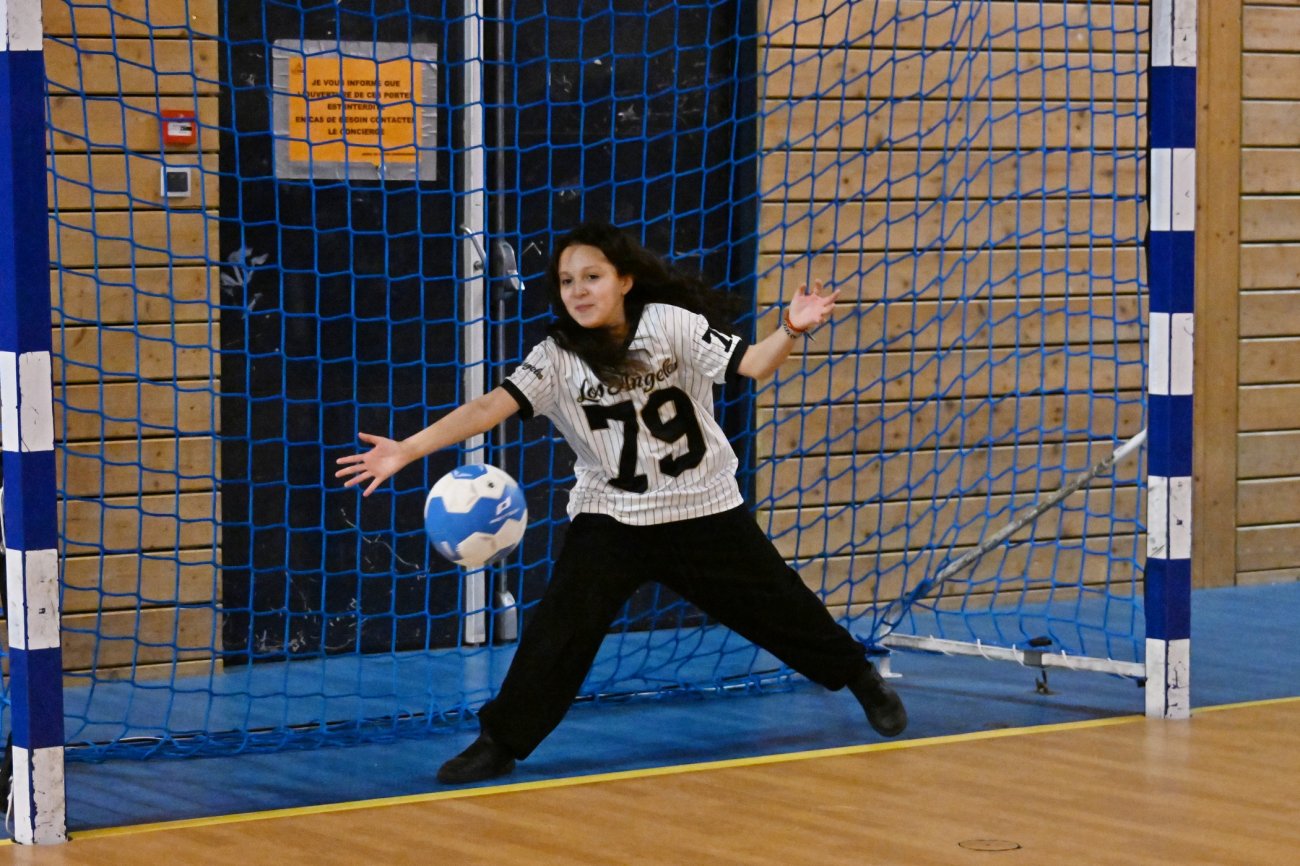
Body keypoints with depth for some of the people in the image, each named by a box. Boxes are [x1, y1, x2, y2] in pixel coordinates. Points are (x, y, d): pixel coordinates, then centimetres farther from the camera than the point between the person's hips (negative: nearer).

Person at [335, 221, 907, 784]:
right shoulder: (556, 358, -10)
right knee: (561, 623, -17)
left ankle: (860, 677, 37)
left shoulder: (669, 324, -12)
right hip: (611, 516, 0)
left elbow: (752, 364, -19)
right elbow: (491, 406, -19)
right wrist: (407, 449, -32)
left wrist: (791, 330, -41)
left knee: (776, 606, 11)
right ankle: (501, 741, -8)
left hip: (705, 508, 0)